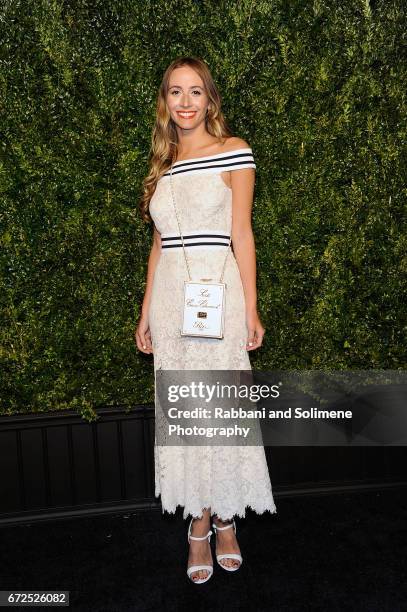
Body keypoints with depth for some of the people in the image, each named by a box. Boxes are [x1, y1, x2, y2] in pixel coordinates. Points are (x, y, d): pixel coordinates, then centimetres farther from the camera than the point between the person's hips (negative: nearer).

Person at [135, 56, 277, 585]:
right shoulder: (162, 164, 13)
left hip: (218, 292, -4)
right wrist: (146, 313, 12)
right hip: (170, 297, 5)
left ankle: (224, 515, 25)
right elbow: (159, 244, 14)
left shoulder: (233, 151, 0)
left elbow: (241, 234, -4)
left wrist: (251, 309, -8)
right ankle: (200, 520, 25)